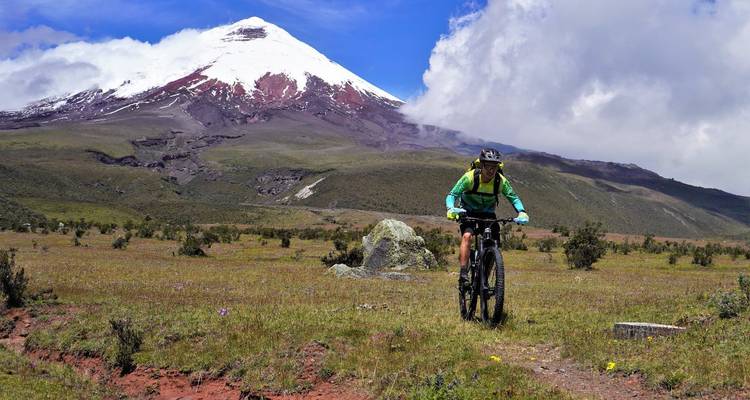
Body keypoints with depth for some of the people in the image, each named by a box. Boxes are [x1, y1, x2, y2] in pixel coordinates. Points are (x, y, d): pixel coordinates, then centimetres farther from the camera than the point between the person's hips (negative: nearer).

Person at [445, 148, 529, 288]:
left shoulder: (501, 181, -20)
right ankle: (463, 275, -27)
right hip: (468, 212, -3)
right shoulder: (470, 177, -27)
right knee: (467, 236, -29)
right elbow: (452, 195, -28)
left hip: (488, 213, 3)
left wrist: (522, 212, -31)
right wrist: (451, 209, -49)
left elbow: (514, 197, -11)